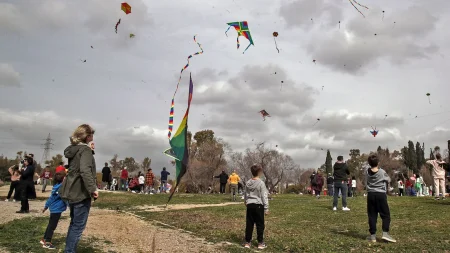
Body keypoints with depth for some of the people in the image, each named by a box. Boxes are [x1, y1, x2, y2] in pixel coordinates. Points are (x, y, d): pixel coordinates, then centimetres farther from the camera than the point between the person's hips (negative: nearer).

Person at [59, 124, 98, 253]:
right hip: (81, 193, -9)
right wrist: (93, 188, -26)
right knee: (79, 225, 0)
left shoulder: (73, 149, 12)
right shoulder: (85, 149, -15)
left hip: (71, 192, 9)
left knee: (74, 223, 19)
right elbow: (85, 170, -29)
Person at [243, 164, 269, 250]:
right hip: (258, 205, -5)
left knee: (249, 224, 9)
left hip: (250, 205, 5)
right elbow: (264, 197, -10)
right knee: (260, 225, 4)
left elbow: (245, 195, 14)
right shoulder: (261, 183, -11)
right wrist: (266, 208, -7)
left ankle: (247, 242, 15)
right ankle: (260, 243, 9)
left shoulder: (248, 183, 5)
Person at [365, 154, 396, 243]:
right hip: (381, 195, -3)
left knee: (372, 216, 5)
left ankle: (373, 235, 6)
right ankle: (385, 233, -9)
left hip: (370, 195, 3)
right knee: (386, 215, 4)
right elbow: (389, 180, 10)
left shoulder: (367, 172, 1)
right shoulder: (382, 172, -6)